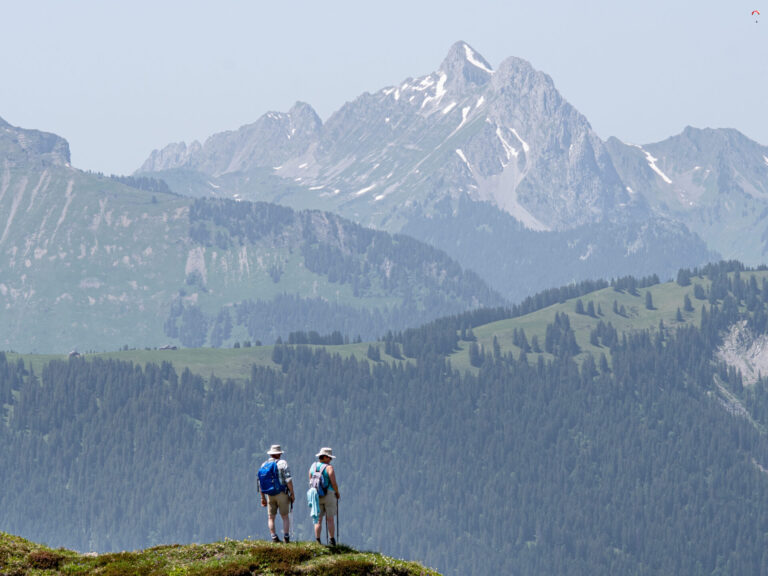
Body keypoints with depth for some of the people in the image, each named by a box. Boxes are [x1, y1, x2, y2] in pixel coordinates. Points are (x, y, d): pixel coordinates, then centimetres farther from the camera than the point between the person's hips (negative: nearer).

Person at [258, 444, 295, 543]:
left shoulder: (263, 465, 7)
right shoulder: (282, 463, -6)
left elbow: (260, 483, 8)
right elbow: (288, 480, -14)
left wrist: (263, 497, 14)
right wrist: (292, 494, -7)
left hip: (269, 495, 3)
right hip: (282, 494, -3)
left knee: (271, 517, 9)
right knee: (285, 517, 6)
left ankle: (274, 537, -2)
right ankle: (286, 537, -2)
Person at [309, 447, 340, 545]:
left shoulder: (313, 467, 6)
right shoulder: (329, 468, -11)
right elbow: (334, 483, -15)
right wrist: (337, 493, 2)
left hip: (317, 496, 4)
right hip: (329, 495, -4)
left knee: (318, 519, 6)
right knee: (330, 519, 1)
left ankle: (317, 541, 0)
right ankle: (332, 541, 2)